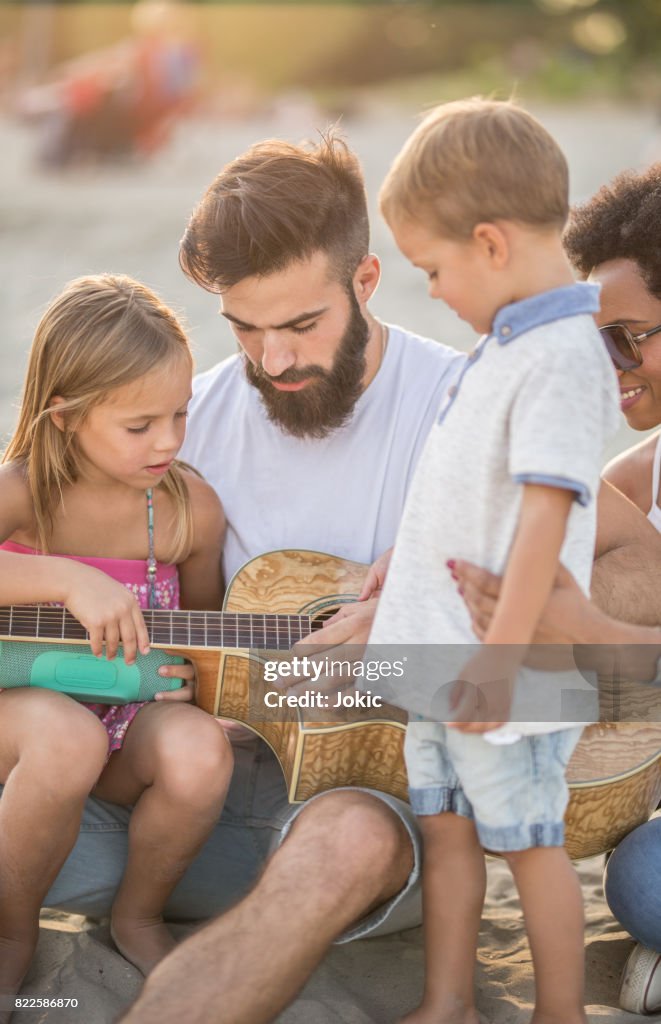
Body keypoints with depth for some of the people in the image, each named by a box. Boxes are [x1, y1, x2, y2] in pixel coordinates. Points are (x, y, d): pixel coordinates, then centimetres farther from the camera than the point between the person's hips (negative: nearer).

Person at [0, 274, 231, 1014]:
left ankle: (137, 917, 0)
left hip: (130, 717, 3)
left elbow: (202, 617, 14)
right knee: (67, 737, -39)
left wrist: (188, 670, -8)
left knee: (199, 750, -32)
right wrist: (67, 578, -42)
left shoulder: (191, 509, -4)